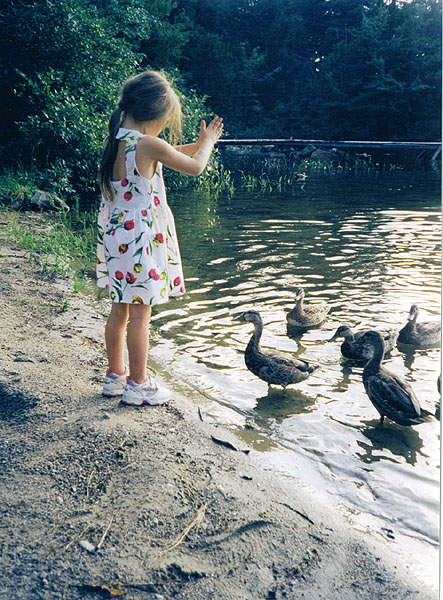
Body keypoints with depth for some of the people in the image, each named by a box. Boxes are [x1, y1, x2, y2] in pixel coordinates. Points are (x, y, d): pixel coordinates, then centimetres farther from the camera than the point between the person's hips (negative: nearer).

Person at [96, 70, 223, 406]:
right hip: (140, 238, -8)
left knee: (120, 309, 17)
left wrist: (198, 144, 23)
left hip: (114, 235, 9)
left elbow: (169, 154, 22)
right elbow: (195, 167, -6)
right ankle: (138, 385, 13)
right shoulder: (148, 145, -17)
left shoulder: (115, 140, 8)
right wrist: (208, 142, 12)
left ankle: (115, 375, 29)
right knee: (140, 314, 2)